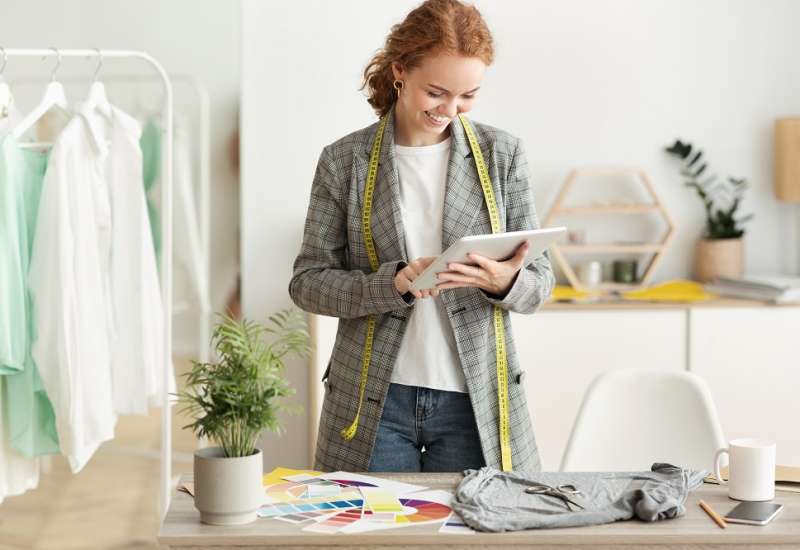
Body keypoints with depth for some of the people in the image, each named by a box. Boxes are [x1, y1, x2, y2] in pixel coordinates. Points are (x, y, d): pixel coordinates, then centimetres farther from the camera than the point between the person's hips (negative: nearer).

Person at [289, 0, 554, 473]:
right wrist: (392, 284, -18)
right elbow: (308, 282, -1)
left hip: (475, 400, 1)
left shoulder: (503, 154, 1)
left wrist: (504, 282, -19)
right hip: (374, 402, 0)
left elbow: (539, 282, 4)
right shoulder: (344, 161, 0)